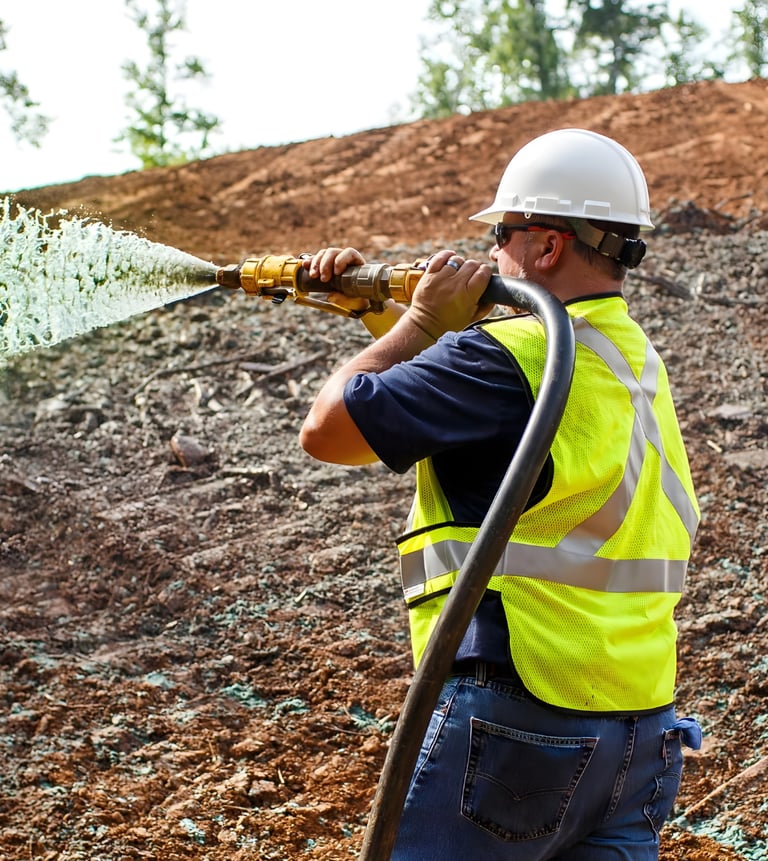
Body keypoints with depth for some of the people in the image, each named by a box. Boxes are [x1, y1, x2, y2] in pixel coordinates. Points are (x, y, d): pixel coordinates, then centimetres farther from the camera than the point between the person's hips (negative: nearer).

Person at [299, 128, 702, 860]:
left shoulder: (516, 354, -16)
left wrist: (422, 321, 0)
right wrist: (375, 308, 21)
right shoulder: (632, 356, 13)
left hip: (515, 723, -8)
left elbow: (326, 431, -11)